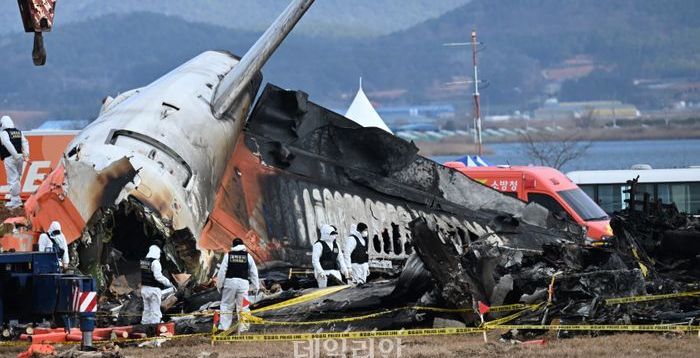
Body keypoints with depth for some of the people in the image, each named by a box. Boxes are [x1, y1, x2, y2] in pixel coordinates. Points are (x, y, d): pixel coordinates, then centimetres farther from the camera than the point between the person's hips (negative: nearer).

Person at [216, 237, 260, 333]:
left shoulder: (228, 255, 3)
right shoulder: (247, 256, 8)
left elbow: (222, 271, 0)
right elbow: (254, 273, 10)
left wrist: (219, 285, 8)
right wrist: (256, 287, 16)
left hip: (230, 282, -1)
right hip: (243, 282, 1)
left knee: (226, 306, 5)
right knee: (243, 307, 4)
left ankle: (223, 327, -1)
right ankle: (243, 328, 0)